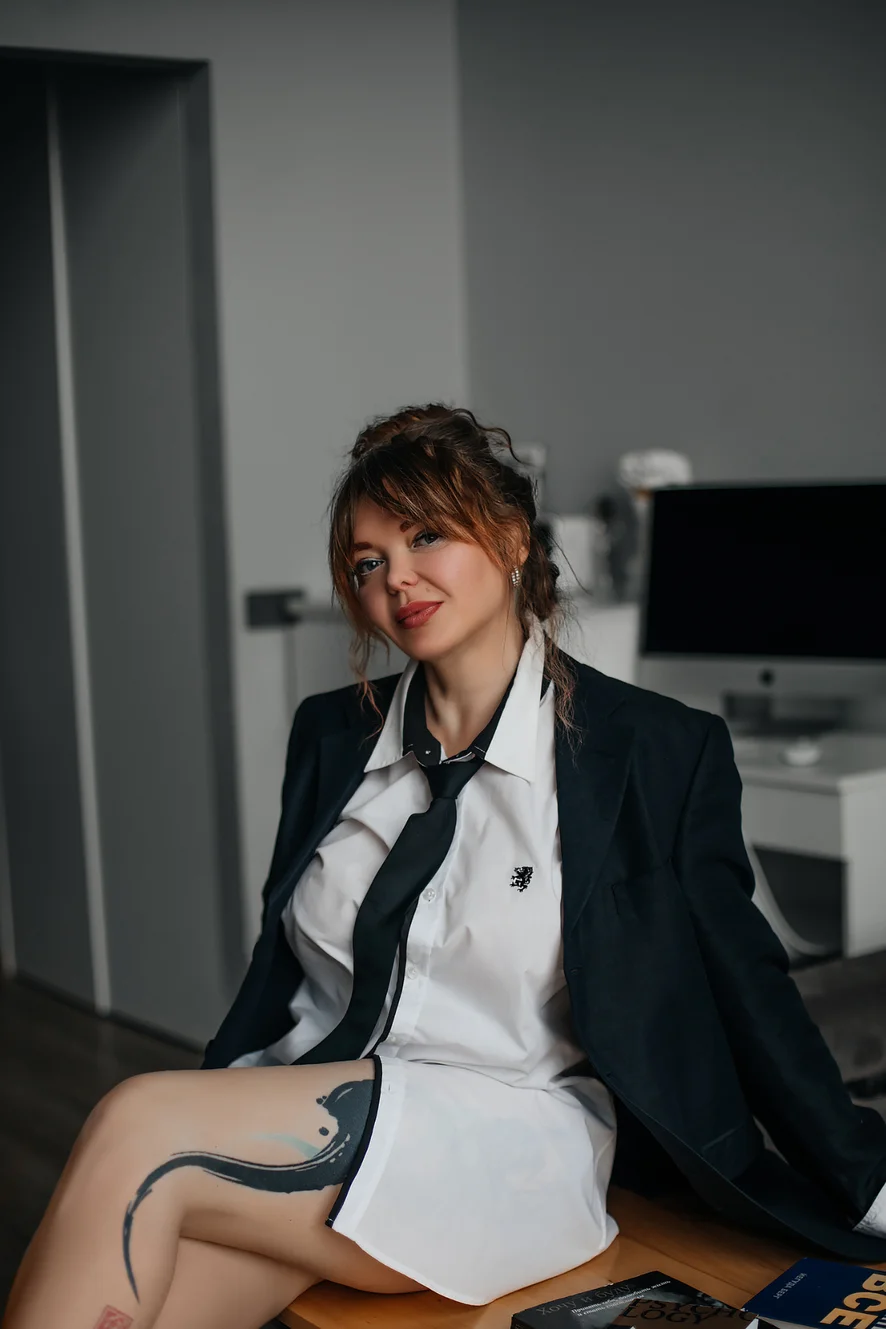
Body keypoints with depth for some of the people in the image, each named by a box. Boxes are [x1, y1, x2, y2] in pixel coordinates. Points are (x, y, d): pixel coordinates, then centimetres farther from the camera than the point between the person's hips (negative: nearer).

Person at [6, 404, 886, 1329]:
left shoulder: (661, 752, 0)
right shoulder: (332, 734, 14)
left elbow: (744, 994, 6)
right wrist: (209, 1120, 7)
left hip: (507, 1149, -4)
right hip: (299, 1115, 4)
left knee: (135, 1130, -28)